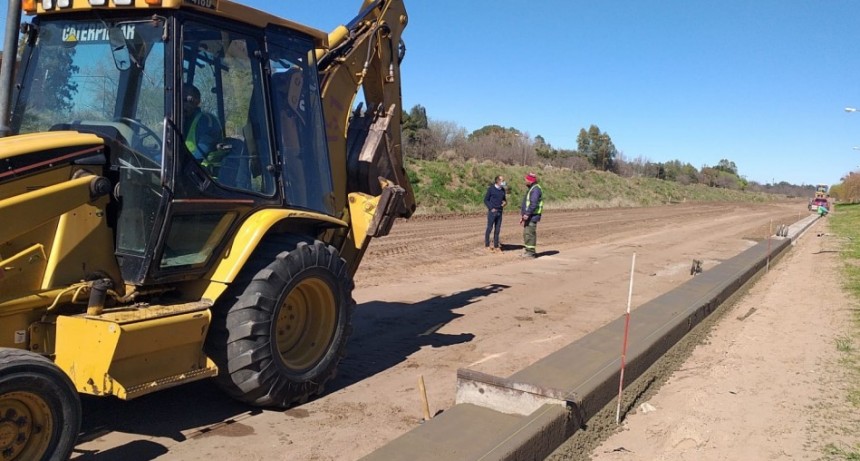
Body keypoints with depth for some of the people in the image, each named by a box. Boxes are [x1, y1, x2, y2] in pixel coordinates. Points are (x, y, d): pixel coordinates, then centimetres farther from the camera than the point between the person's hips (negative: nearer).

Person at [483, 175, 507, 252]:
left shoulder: (503, 190, 10)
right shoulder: (491, 189, -5)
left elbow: (504, 199, 21)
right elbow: (486, 200, -4)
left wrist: (505, 202, -2)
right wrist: (491, 208, -12)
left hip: (499, 212, 5)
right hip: (492, 211, -5)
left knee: (497, 229, 6)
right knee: (489, 228, -1)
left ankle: (496, 246, 12)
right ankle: (487, 245, 8)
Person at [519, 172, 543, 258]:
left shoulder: (535, 189, -14)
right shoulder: (531, 189, 20)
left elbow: (533, 204, -24)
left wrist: (527, 214, -28)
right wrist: (523, 216, 22)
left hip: (532, 216, -10)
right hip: (528, 216, 10)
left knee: (530, 233, -9)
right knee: (526, 233, 12)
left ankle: (531, 252, -6)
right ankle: (528, 251, 17)